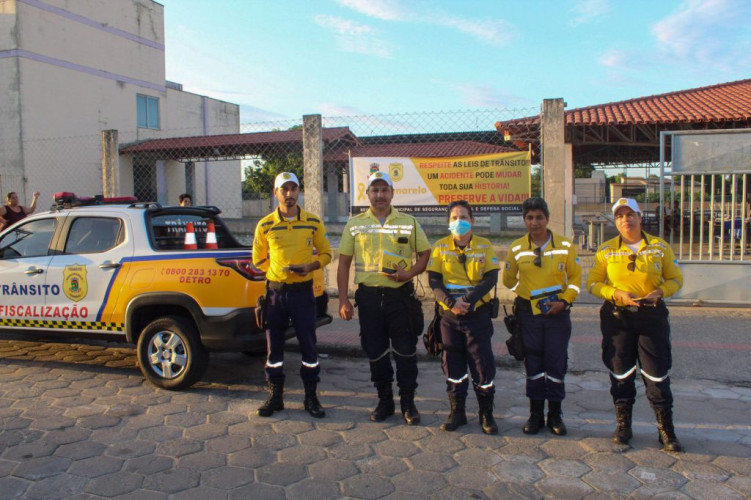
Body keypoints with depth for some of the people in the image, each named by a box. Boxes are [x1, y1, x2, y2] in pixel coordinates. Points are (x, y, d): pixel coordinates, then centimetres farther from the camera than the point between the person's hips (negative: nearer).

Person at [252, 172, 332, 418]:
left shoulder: (313, 222, 1)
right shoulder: (265, 225, 1)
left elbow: (325, 253, 8)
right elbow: (258, 259, 11)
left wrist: (310, 266, -10)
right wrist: (280, 268, -2)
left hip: (302, 291, -1)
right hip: (275, 291, 1)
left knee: (308, 345, 3)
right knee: (273, 345, 8)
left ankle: (311, 397, 17)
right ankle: (275, 396, 21)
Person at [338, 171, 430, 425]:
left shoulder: (409, 222, 5)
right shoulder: (355, 224, 6)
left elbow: (425, 253, 8)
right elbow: (344, 263, 6)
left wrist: (409, 273, -12)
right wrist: (343, 300, -1)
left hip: (400, 295, -1)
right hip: (369, 296, 1)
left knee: (406, 352, 3)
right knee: (375, 352, 9)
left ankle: (408, 403, 18)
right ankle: (384, 401, 25)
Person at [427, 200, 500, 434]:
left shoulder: (484, 246, 1)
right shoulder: (440, 247, 3)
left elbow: (491, 278, -6)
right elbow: (434, 280, -3)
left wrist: (468, 299, -18)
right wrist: (451, 302, -17)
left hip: (478, 314, -1)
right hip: (449, 315, 1)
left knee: (483, 363, 2)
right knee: (453, 365, 8)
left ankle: (487, 414, 16)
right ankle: (457, 412, 22)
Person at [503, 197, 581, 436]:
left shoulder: (565, 246, -2)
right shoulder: (516, 248, 1)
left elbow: (575, 277, 3)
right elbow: (509, 280, 12)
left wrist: (564, 301, -9)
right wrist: (526, 292, -1)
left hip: (557, 313, -1)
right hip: (529, 313, 1)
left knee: (556, 364, 4)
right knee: (533, 365, 7)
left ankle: (555, 415, 19)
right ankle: (535, 414, 20)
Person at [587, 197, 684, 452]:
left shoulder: (660, 246, 3)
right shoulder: (606, 250, 3)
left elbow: (675, 279, 9)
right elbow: (592, 283, 4)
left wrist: (660, 291, -12)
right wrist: (616, 293, -14)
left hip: (652, 315, 0)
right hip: (617, 316, 1)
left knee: (657, 373, 1)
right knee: (621, 373, 8)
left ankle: (666, 431, 13)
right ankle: (623, 425, 22)